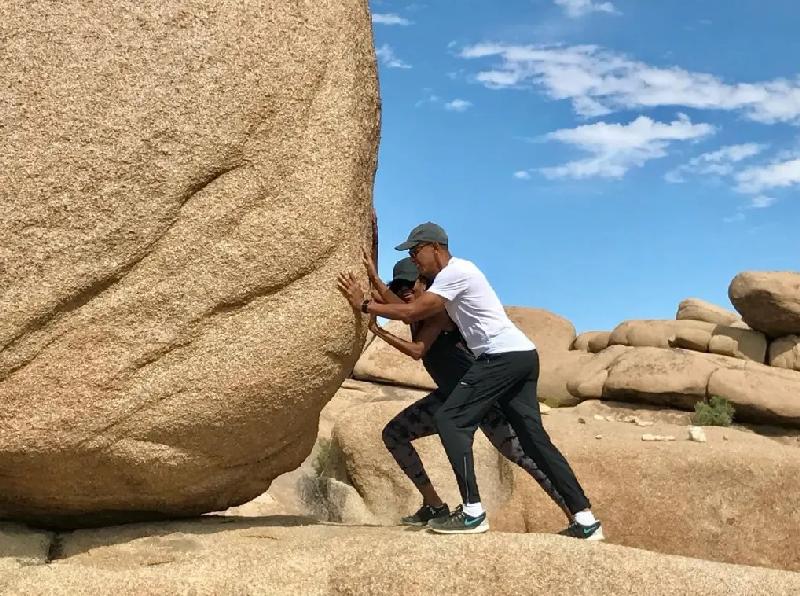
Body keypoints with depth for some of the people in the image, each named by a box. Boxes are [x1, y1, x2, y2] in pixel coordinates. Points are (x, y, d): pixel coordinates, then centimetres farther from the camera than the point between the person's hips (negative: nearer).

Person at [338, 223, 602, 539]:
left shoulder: (454, 271, -7)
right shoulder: (455, 273, 23)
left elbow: (411, 313, -13)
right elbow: (419, 316, 19)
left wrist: (364, 304, -5)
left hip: (504, 356, -10)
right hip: (522, 356, 10)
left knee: (450, 420, -9)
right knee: (534, 438, 9)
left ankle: (472, 512, -12)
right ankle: (585, 520, 10)